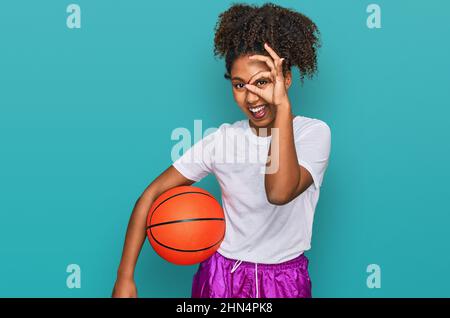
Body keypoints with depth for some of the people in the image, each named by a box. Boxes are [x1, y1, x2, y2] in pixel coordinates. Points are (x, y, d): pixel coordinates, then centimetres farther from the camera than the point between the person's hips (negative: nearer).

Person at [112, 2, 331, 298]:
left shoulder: (314, 132, -13)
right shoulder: (223, 139, -8)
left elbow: (280, 192, -32)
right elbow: (152, 195, -7)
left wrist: (283, 106, -34)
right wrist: (125, 277, -12)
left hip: (285, 282, -1)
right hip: (221, 275, 1)